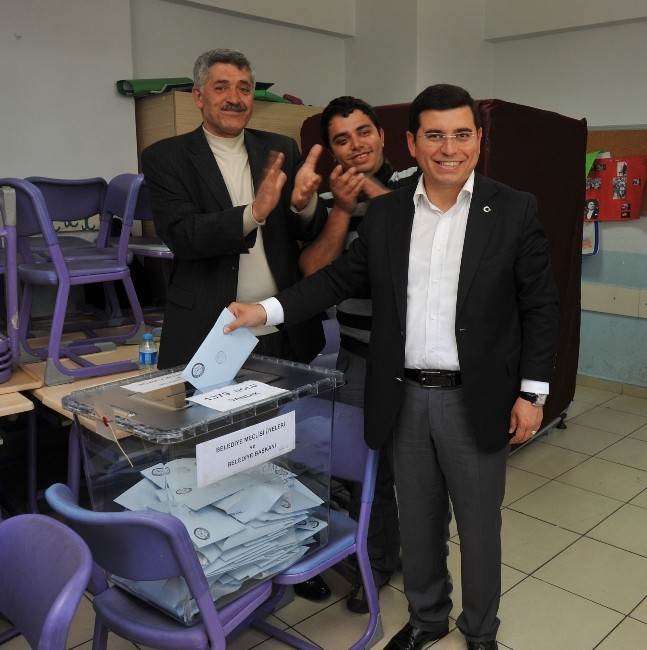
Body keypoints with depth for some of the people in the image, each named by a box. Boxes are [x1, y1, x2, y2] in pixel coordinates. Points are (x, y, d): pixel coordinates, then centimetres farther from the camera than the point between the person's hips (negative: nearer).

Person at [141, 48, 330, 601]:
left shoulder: (282, 151, 7)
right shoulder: (167, 157, -2)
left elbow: (312, 235, 3)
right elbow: (182, 236, -15)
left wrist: (304, 202, -20)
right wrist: (252, 214, -30)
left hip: (283, 333, 3)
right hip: (211, 338, -3)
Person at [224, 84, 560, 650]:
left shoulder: (515, 210, -5)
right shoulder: (385, 213, 4)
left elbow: (540, 307, -3)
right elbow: (342, 278, 6)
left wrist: (532, 393, -6)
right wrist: (266, 310, -4)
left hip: (476, 401, -2)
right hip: (405, 400, 3)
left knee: (479, 527, 13)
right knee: (417, 522, 19)